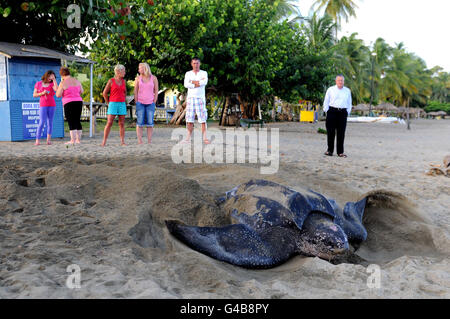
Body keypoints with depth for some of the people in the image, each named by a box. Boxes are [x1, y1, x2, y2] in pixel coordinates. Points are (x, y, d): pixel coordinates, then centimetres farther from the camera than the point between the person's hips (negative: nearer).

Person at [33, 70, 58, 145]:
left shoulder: (52, 84, 5)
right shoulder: (38, 84, 6)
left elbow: (56, 89, -18)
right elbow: (34, 95, 6)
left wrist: (54, 79, -12)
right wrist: (42, 93, -11)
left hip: (52, 105, 1)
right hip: (43, 105, -1)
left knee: (50, 122, 2)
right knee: (42, 122, -12)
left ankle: (48, 140, 10)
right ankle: (37, 141, -12)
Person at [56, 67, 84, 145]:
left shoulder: (63, 83, -7)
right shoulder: (76, 81, 9)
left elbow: (58, 95, -6)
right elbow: (81, 91, 20)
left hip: (69, 103, -6)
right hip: (79, 102, 6)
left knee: (71, 123, -5)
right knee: (77, 121, 11)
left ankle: (72, 140, -7)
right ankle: (78, 139, 13)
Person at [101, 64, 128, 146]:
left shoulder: (123, 81, 10)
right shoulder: (111, 81, -3)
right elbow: (104, 93, 0)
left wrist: (123, 101, 13)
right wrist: (108, 103, 1)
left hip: (122, 104, 4)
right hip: (113, 104, -4)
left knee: (122, 123, 2)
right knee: (109, 123, -8)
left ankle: (122, 142, 6)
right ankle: (104, 142, -3)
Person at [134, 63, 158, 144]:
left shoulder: (153, 78, 1)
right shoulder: (138, 78, 3)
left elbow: (156, 91, 4)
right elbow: (135, 91, 6)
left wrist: (154, 103, -2)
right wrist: (137, 103, 0)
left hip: (150, 104, 0)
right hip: (140, 103, 0)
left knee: (150, 123, -2)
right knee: (140, 123, -3)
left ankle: (149, 142, 3)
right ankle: (140, 142, 0)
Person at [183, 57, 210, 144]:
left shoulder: (204, 73, 7)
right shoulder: (188, 73, 10)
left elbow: (204, 82, -14)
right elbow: (186, 84, -7)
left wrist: (193, 82, -8)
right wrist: (198, 83, -10)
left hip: (200, 98, -1)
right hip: (190, 98, 1)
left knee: (203, 119, -6)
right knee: (189, 119, 0)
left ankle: (205, 138, -5)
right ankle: (188, 138, 5)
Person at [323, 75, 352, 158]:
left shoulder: (347, 91, 14)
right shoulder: (330, 90, 7)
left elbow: (349, 103, 18)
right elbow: (326, 102, 8)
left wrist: (347, 112, 7)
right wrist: (326, 111, -2)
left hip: (343, 113, 2)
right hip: (332, 111, -2)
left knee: (341, 133, 0)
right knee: (330, 132, -2)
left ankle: (340, 152, 4)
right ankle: (330, 150, 8)